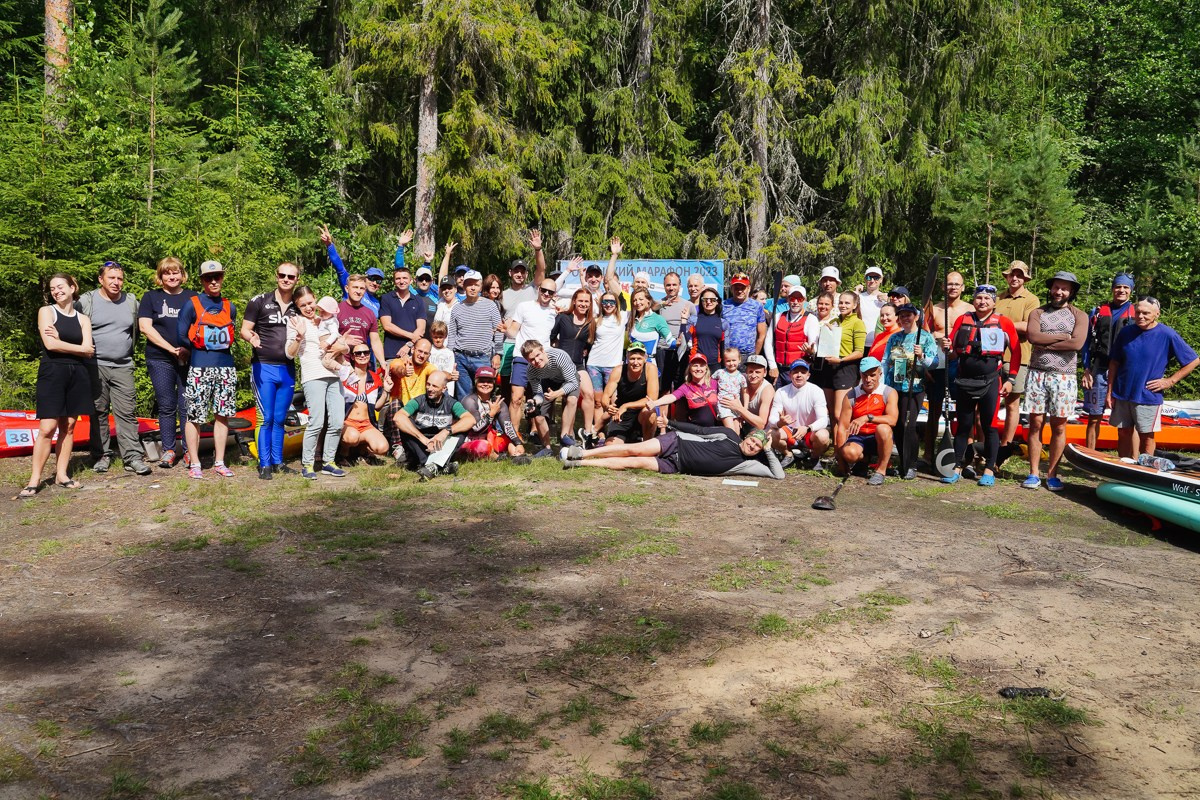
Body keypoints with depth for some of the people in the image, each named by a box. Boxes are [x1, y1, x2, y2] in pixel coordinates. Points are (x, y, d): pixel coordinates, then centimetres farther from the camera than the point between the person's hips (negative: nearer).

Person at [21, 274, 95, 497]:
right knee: (47, 428, -9)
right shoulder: (46, 311, 3)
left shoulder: (83, 319, 12)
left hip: (77, 374, 4)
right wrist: (78, 348, 0)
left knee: (68, 426, 5)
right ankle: (34, 480, -5)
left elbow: (88, 351, 0)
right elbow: (50, 345, -10)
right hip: (52, 372, -4)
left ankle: (61, 474, 12)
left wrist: (60, 341, -8)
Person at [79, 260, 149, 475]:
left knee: (127, 412, -2)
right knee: (98, 412, 4)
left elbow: (137, 330, 22)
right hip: (96, 366, -2)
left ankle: (133, 457, -4)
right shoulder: (86, 301, 1)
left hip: (123, 367, 2)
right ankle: (102, 455, 12)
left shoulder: (131, 301, 10)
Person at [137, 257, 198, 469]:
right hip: (160, 360, 0)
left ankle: (188, 450, 5)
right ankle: (168, 450, 10)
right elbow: (145, 326, -1)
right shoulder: (151, 297, 10)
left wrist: (189, 349, -7)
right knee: (166, 406, 2)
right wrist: (171, 348, -10)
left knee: (187, 406, -2)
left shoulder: (192, 298, 12)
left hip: (189, 359, 0)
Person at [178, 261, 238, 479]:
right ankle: (194, 464, 7)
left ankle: (219, 462, 15)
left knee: (222, 414, 6)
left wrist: (223, 348, 8)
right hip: (200, 368, -4)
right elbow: (181, 336, -2)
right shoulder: (192, 305, -1)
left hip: (225, 367, 4)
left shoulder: (229, 307, 12)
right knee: (195, 416, -2)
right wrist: (200, 347, 3)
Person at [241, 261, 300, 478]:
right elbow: (244, 329, -3)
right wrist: (252, 338, -24)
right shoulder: (259, 301, -2)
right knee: (265, 418, -4)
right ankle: (264, 464, 3)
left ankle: (278, 462, 17)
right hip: (264, 367, -4)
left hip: (288, 369, 4)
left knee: (280, 419, 10)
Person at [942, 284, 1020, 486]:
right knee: (963, 425, 8)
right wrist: (948, 350, -14)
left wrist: (1010, 379, -1)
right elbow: (952, 347, 10)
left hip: (990, 382, -2)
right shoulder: (963, 320, 7)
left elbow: (1016, 351, 2)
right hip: (964, 380, 2)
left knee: (989, 426, 2)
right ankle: (957, 468, 14)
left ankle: (989, 470, 11)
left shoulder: (1004, 322, 0)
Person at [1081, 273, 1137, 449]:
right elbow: (1087, 342, 9)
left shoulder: (1137, 314, 7)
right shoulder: (1097, 311, 10)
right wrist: (1086, 370, 1)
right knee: (1094, 419, 5)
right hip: (1098, 371, 1)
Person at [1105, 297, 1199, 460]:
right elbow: (1114, 363, 7)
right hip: (1122, 394, 3)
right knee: (1123, 434, 10)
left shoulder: (1168, 335, -8)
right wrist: (1110, 392, 3)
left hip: (1149, 396, -3)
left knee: (1146, 437, 6)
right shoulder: (1126, 333, 1)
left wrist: (1170, 381, -7)